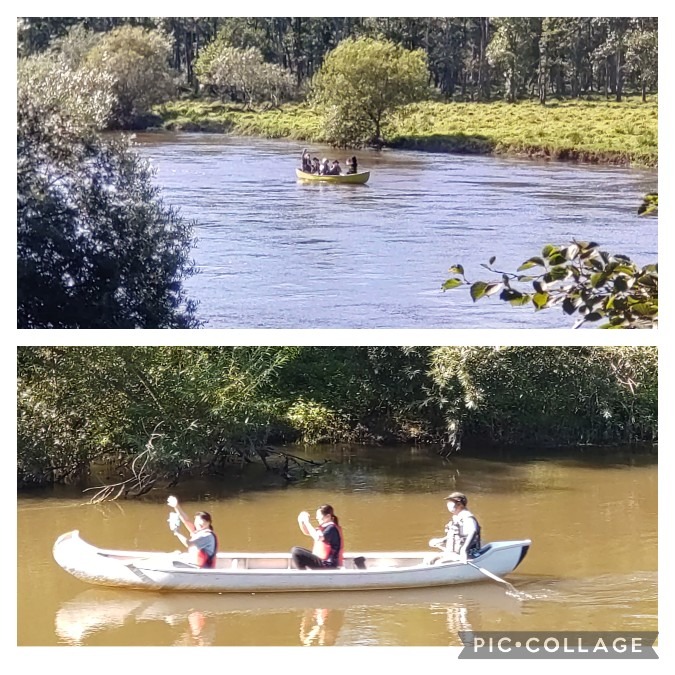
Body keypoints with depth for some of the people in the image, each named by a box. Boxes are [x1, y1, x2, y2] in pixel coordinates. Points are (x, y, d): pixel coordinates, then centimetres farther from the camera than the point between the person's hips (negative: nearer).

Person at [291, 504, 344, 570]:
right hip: (321, 560, 11)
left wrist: (307, 522, -25)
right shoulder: (324, 527, 13)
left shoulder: (332, 528, -16)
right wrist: (301, 522, 4)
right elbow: (307, 532, 23)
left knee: (295, 552, -18)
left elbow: (318, 537, -32)